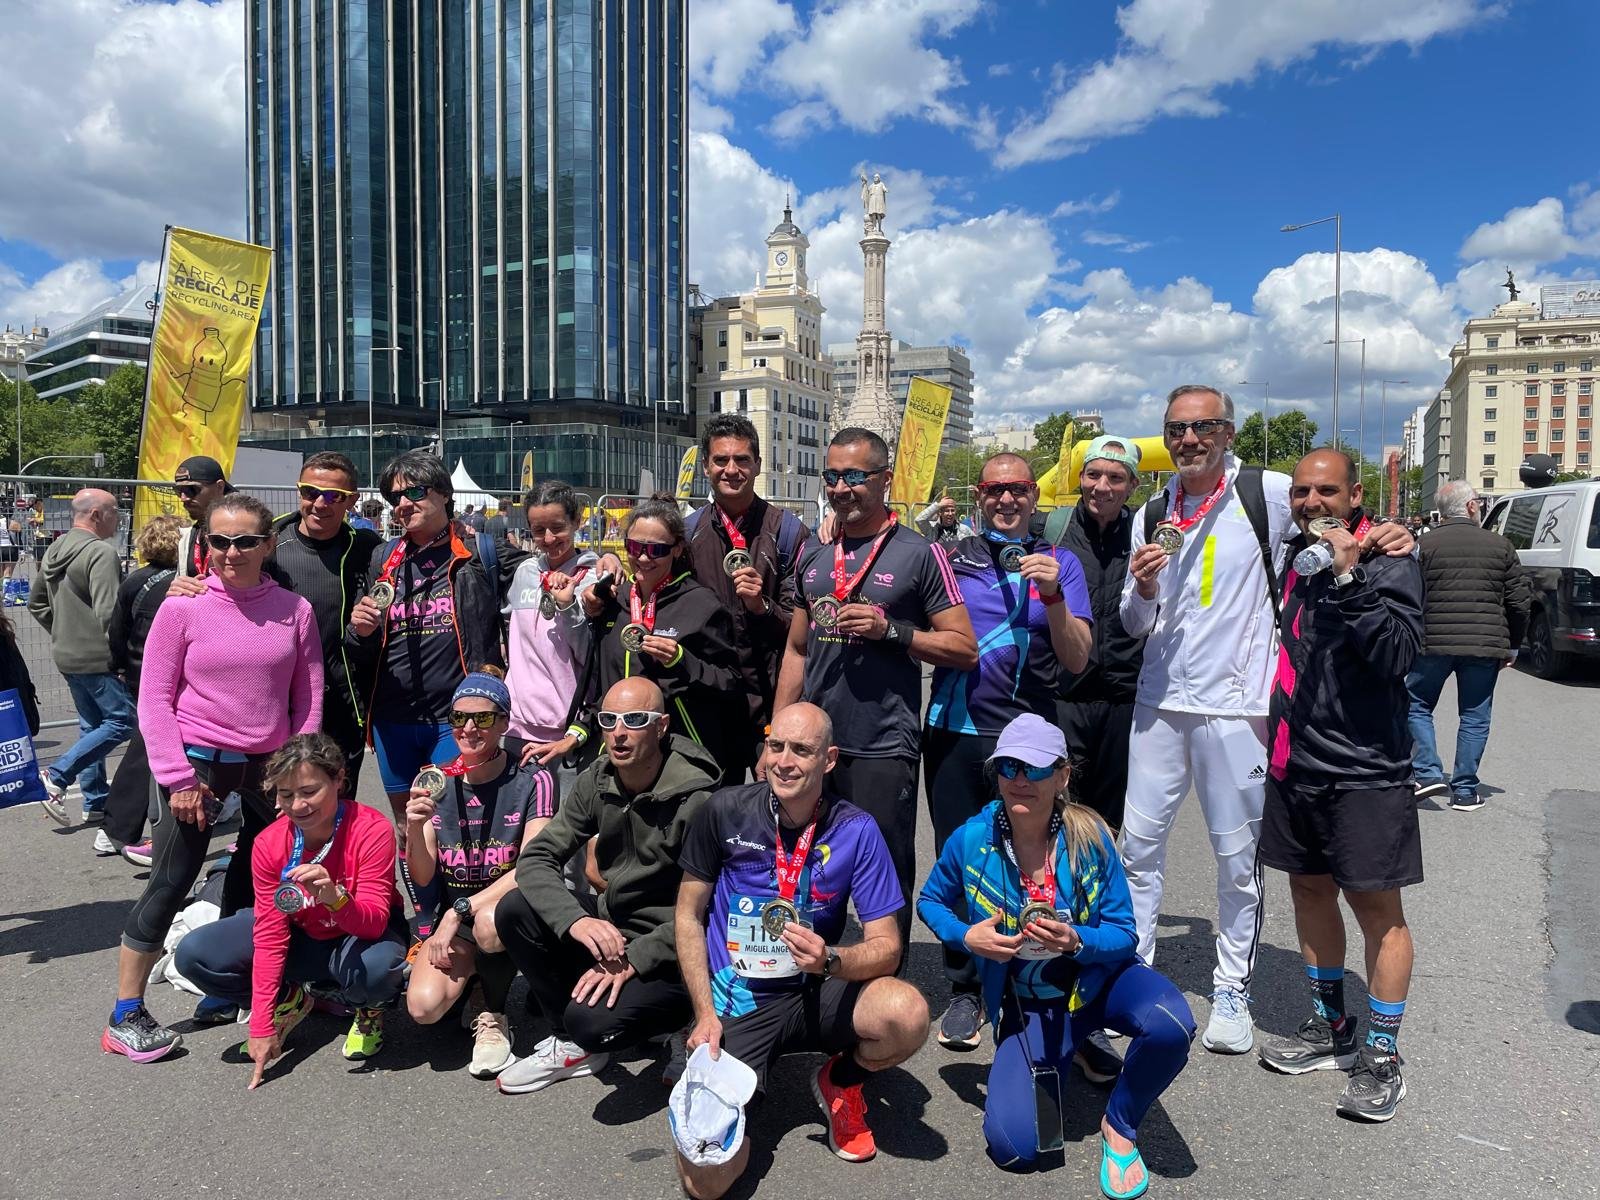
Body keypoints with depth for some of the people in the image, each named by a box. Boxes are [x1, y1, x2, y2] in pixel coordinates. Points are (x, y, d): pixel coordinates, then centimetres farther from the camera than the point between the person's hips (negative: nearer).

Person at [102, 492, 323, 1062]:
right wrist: (178, 778, -10)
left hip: (269, 766, 3)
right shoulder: (183, 608, -6)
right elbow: (154, 700, -5)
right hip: (198, 762, -2)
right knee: (168, 887, 2)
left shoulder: (295, 610, -1)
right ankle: (125, 1016, 17)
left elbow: (308, 700, 2)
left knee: (257, 886, 12)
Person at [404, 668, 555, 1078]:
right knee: (423, 1006, -23)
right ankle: (472, 969, 13)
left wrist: (461, 910, -23)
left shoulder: (532, 782, -11)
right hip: (453, 918, 3)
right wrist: (413, 829, -19)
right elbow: (423, 878, 0)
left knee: (489, 923, -37)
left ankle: (493, 1017, -7)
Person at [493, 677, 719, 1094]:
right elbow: (535, 860, -7)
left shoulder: (696, 799, -22)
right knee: (514, 910, -13)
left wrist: (632, 960, -27)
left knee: (592, 1020, -30)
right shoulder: (597, 781, -3)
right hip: (609, 929, 7)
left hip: (669, 953, -6)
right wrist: (577, 920, -25)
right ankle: (572, 1044, 4)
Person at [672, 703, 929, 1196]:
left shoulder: (856, 831, -10)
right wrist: (705, 1014, -7)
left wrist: (831, 962, -29)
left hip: (815, 995, 1)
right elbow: (689, 916, 1)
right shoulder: (725, 812, -9)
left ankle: (840, 1083, 5)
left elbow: (886, 945, -8)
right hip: (737, 1003, 0)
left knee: (908, 1014, -31)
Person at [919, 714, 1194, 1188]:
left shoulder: (1090, 836, -18)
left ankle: (1119, 1126, -2)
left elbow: (1124, 933, -12)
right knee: (1013, 1148, -15)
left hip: (1099, 980, 0)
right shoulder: (971, 840, -15)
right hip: (1026, 1003, 1)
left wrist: (1077, 941, -33)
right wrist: (966, 936, -18)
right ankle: (1051, 1065, 21)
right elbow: (930, 901, 3)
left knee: (1169, 1025, -34)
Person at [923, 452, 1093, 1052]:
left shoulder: (1060, 563, 6)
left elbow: (1077, 659, -3)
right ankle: (965, 990, 23)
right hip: (954, 731, 1)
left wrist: (1052, 595, -19)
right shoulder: (949, 557, 8)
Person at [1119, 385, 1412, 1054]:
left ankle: (1231, 991, 24)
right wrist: (1143, 590, -8)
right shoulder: (1153, 516, 10)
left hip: (1236, 705, -3)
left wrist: (1391, 533, -12)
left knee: (1237, 858, 7)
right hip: (1158, 702, 4)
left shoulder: (1268, 493, -3)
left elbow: (1353, 520, 9)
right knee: (1138, 843, 8)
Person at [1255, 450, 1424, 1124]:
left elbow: (1397, 655, -22)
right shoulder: (1292, 558, 9)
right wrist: (1275, 735, 13)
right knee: (1310, 889, 15)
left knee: (1376, 906, 1)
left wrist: (1349, 576, -28)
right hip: (1294, 762, 7)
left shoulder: (1386, 561, -9)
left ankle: (1382, 1057, 15)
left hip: (1363, 767, -7)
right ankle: (1330, 1030, 32)